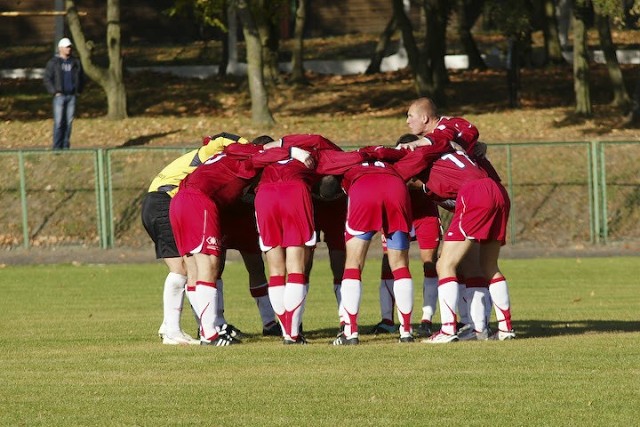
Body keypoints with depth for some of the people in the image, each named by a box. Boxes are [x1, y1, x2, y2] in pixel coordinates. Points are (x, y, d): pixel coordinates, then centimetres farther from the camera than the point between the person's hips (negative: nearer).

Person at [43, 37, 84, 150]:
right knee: (58, 122, -8)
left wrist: (78, 91, 9)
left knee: (69, 122, 2)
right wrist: (55, 92, -8)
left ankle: (66, 146, 7)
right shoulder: (53, 62, 1)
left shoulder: (76, 62, 11)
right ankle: (57, 147, -6)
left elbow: (81, 77, 21)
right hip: (60, 95, -3)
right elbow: (47, 79, 0)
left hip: (72, 96, 3)